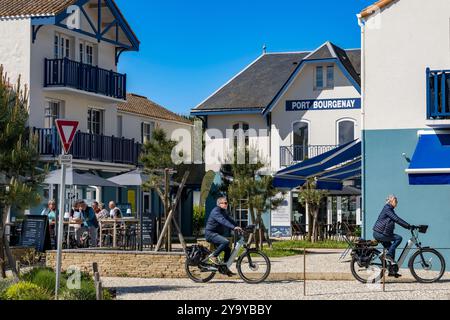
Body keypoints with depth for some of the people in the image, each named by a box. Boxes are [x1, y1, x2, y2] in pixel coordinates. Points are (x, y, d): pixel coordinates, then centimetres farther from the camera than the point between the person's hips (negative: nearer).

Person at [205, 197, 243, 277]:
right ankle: (213, 256, -18)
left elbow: (230, 220, 14)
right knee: (226, 242, -30)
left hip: (217, 234, 10)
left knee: (228, 249, 4)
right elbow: (223, 221, -31)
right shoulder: (216, 211, -16)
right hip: (211, 233, -10)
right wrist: (233, 227, -42)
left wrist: (238, 228, 1)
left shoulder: (224, 212, 17)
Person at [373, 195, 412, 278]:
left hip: (379, 233, 10)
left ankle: (392, 271, 13)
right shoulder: (387, 209, -15)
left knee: (392, 249, 11)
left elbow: (396, 220, 20)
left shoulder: (389, 209, 18)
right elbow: (397, 219, -23)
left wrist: (408, 226, 14)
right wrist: (408, 226, -24)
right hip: (379, 233, -10)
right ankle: (388, 255, -11)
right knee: (398, 238, -14)